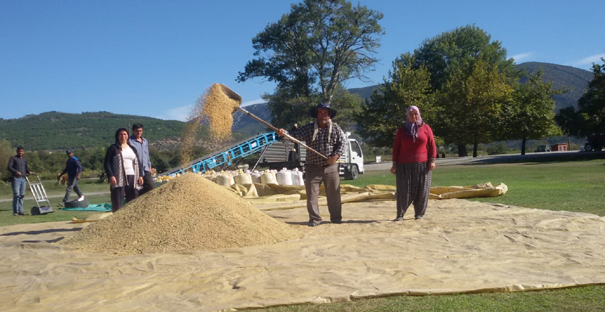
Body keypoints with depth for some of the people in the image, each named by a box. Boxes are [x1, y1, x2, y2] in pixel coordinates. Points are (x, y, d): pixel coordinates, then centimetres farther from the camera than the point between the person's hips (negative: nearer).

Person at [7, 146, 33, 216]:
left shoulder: (25, 159, 17)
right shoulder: (13, 158, 1)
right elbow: (9, 167, -7)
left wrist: (29, 172, 7)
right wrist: (16, 172, -21)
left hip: (23, 179, 6)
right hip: (16, 179, -6)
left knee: (22, 195, 6)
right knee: (16, 195, -10)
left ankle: (20, 211, 11)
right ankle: (15, 211, -4)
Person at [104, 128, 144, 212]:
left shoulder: (132, 149, 20)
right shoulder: (113, 148, 5)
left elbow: (138, 163, 20)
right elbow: (107, 163, -1)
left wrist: (140, 175, 8)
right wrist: (110, 176, -14)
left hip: (132, 178, 5)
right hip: (119, 178, -5)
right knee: (117, 203, -7)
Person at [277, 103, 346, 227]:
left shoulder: (336, 128, 4)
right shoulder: (309, 128, 2)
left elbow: (341, 144, 0)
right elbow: (295, 135, -8)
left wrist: (335, 156, -15)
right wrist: (284, 133, -27)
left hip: (330, 167, 0)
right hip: (313, 167, 0)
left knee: (334, 193, 6)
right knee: (311, 194, 0)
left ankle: (336, 217, 20)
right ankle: (314, 219, 10)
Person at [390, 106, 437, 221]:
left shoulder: (426, 128, 7)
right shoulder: (402, 130, 9)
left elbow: (432, 145, 6)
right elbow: (396, 148, 9)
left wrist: (432, 160, -3)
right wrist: (394, 164, 3)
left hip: (422, 165, 0)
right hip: (404, 166, 0)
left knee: (422, 190, 0)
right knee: (403, 190, -6)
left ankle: (419, 214, 12)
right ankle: (400, 215, 0)